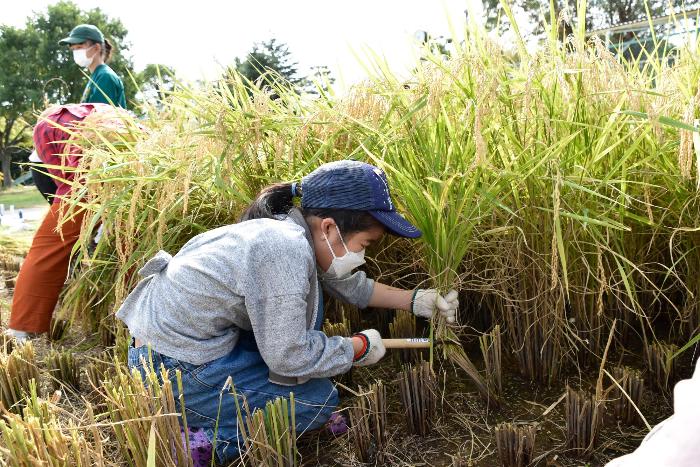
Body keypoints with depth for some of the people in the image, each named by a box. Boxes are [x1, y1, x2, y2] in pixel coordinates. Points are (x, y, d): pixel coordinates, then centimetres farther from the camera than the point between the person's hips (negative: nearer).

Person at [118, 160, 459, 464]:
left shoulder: (293, 231, 1)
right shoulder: (287, 252, -27)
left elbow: (349, 285, 14)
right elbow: (287, 356, -24)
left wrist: (416, 300, 16)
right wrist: (361, 346, -9)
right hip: (172, 369, -9)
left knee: (308, 297, 11)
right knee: (319, 400, -1)